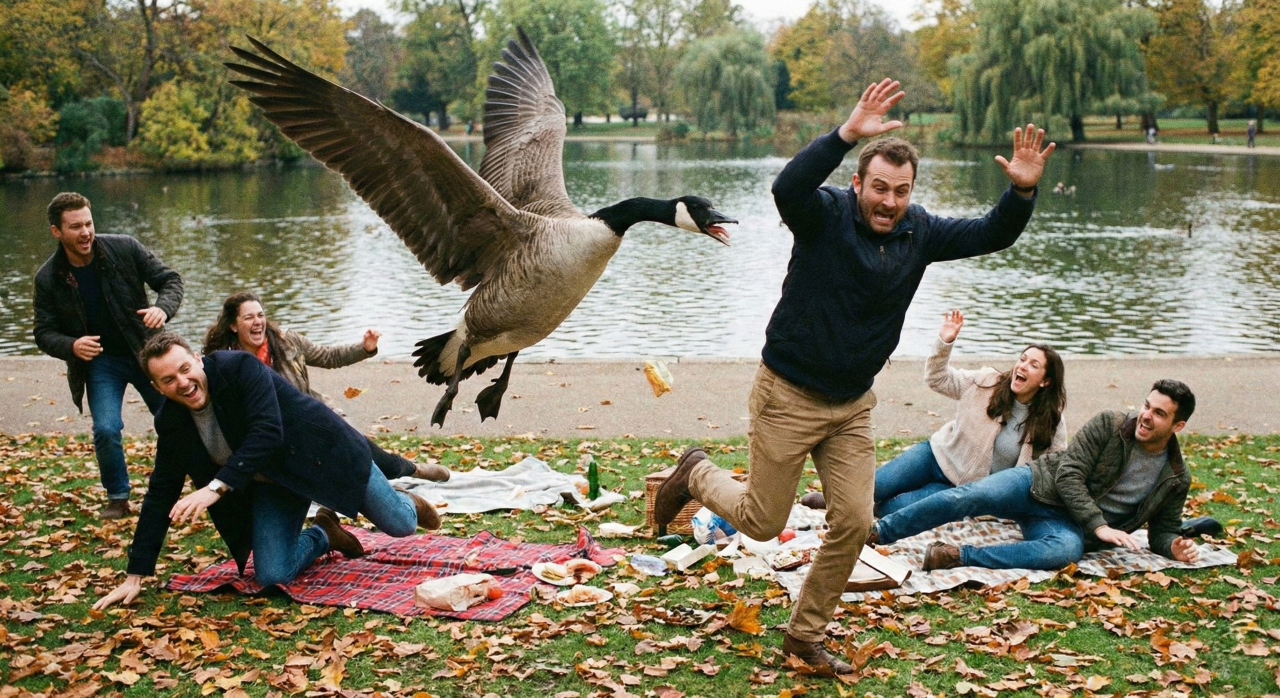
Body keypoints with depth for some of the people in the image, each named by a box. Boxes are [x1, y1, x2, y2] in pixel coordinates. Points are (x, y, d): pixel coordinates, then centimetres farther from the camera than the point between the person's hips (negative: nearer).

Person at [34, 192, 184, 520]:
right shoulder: (48, 278, -11)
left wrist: (163, 308, -28)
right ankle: (117, 498, 9)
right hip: (99, 361, 0)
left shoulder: (125, 248, -14)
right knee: (106, 430, -14)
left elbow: (170, 279, -6)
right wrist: (71, 346, -27)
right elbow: (45, 333, -4)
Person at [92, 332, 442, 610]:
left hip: (321, 456, -4)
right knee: (272, 575, -13)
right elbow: (161, 494, -5)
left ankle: (407, 503, 39)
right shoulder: (171, 422, -11)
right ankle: (325, 534, 20)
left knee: (400, 526, -2)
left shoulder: (240, 367, -27)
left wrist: (217, 487, -47)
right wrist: (135, 576, -7)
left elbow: (267, 434, -37)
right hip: (271, 484, 4)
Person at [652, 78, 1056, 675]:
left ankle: (806, 634, 22)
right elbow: (787, 187, -39)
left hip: (853, 404, 5)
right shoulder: (826, 214, -17)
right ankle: (697, 474, 35)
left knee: (854, 523, 2)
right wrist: (847, 134, -51)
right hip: (789, 395, -5)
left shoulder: (919, 233, 0)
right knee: (763, 523, 3)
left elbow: (992, 235, 1)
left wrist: (1022, 191, -19)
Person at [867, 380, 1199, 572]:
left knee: (1067, 549, -39)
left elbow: (1164, 531, 13)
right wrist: (1099, 526, -20)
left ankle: (959, 556, -37)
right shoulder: (1108, 425, -3)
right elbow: (1068, 475, -9)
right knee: (967, 497, -28)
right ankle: (876, 533, -21)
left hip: (1068, 524, 0)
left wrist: (1176, 547, -13)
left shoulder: (1176, 479, 5)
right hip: (1040, 484, 0)